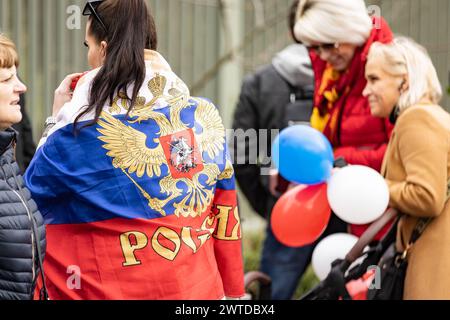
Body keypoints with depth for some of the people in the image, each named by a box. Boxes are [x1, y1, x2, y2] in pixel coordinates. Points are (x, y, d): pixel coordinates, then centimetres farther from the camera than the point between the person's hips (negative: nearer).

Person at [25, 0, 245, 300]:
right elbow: (225, 224, 3)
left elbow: (30, 193, 0)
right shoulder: (206, 120, -4)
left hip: (113, 289, -3)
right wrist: (231, 291, 13)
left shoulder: (80, 133, -17)